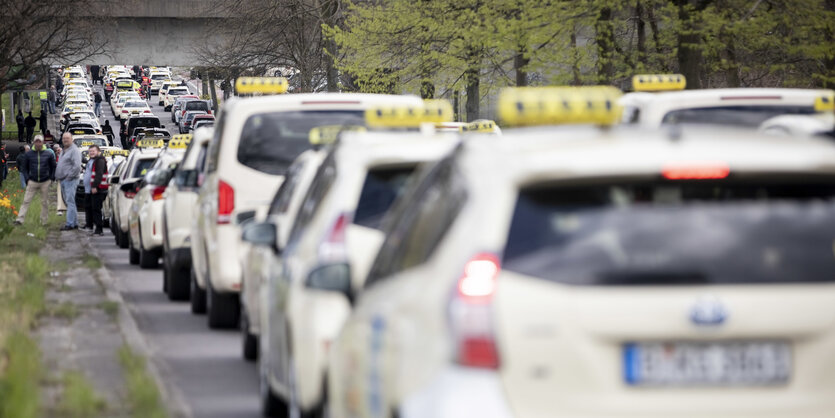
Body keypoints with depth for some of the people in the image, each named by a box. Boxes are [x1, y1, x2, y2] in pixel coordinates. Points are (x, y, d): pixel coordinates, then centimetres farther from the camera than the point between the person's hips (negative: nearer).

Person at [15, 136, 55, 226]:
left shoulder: (48, 154, 1)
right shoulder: (29, 154, 2)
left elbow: (53, 167, 11)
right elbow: (24, 167, 10)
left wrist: (51, 178, 3)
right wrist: (27, 178, 1)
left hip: (45, 182, 0)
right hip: (32, 182, 0)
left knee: (45, 202, 6)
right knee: (26, 201, -7)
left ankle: (44, 221, 16)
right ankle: (20, 220, -10)